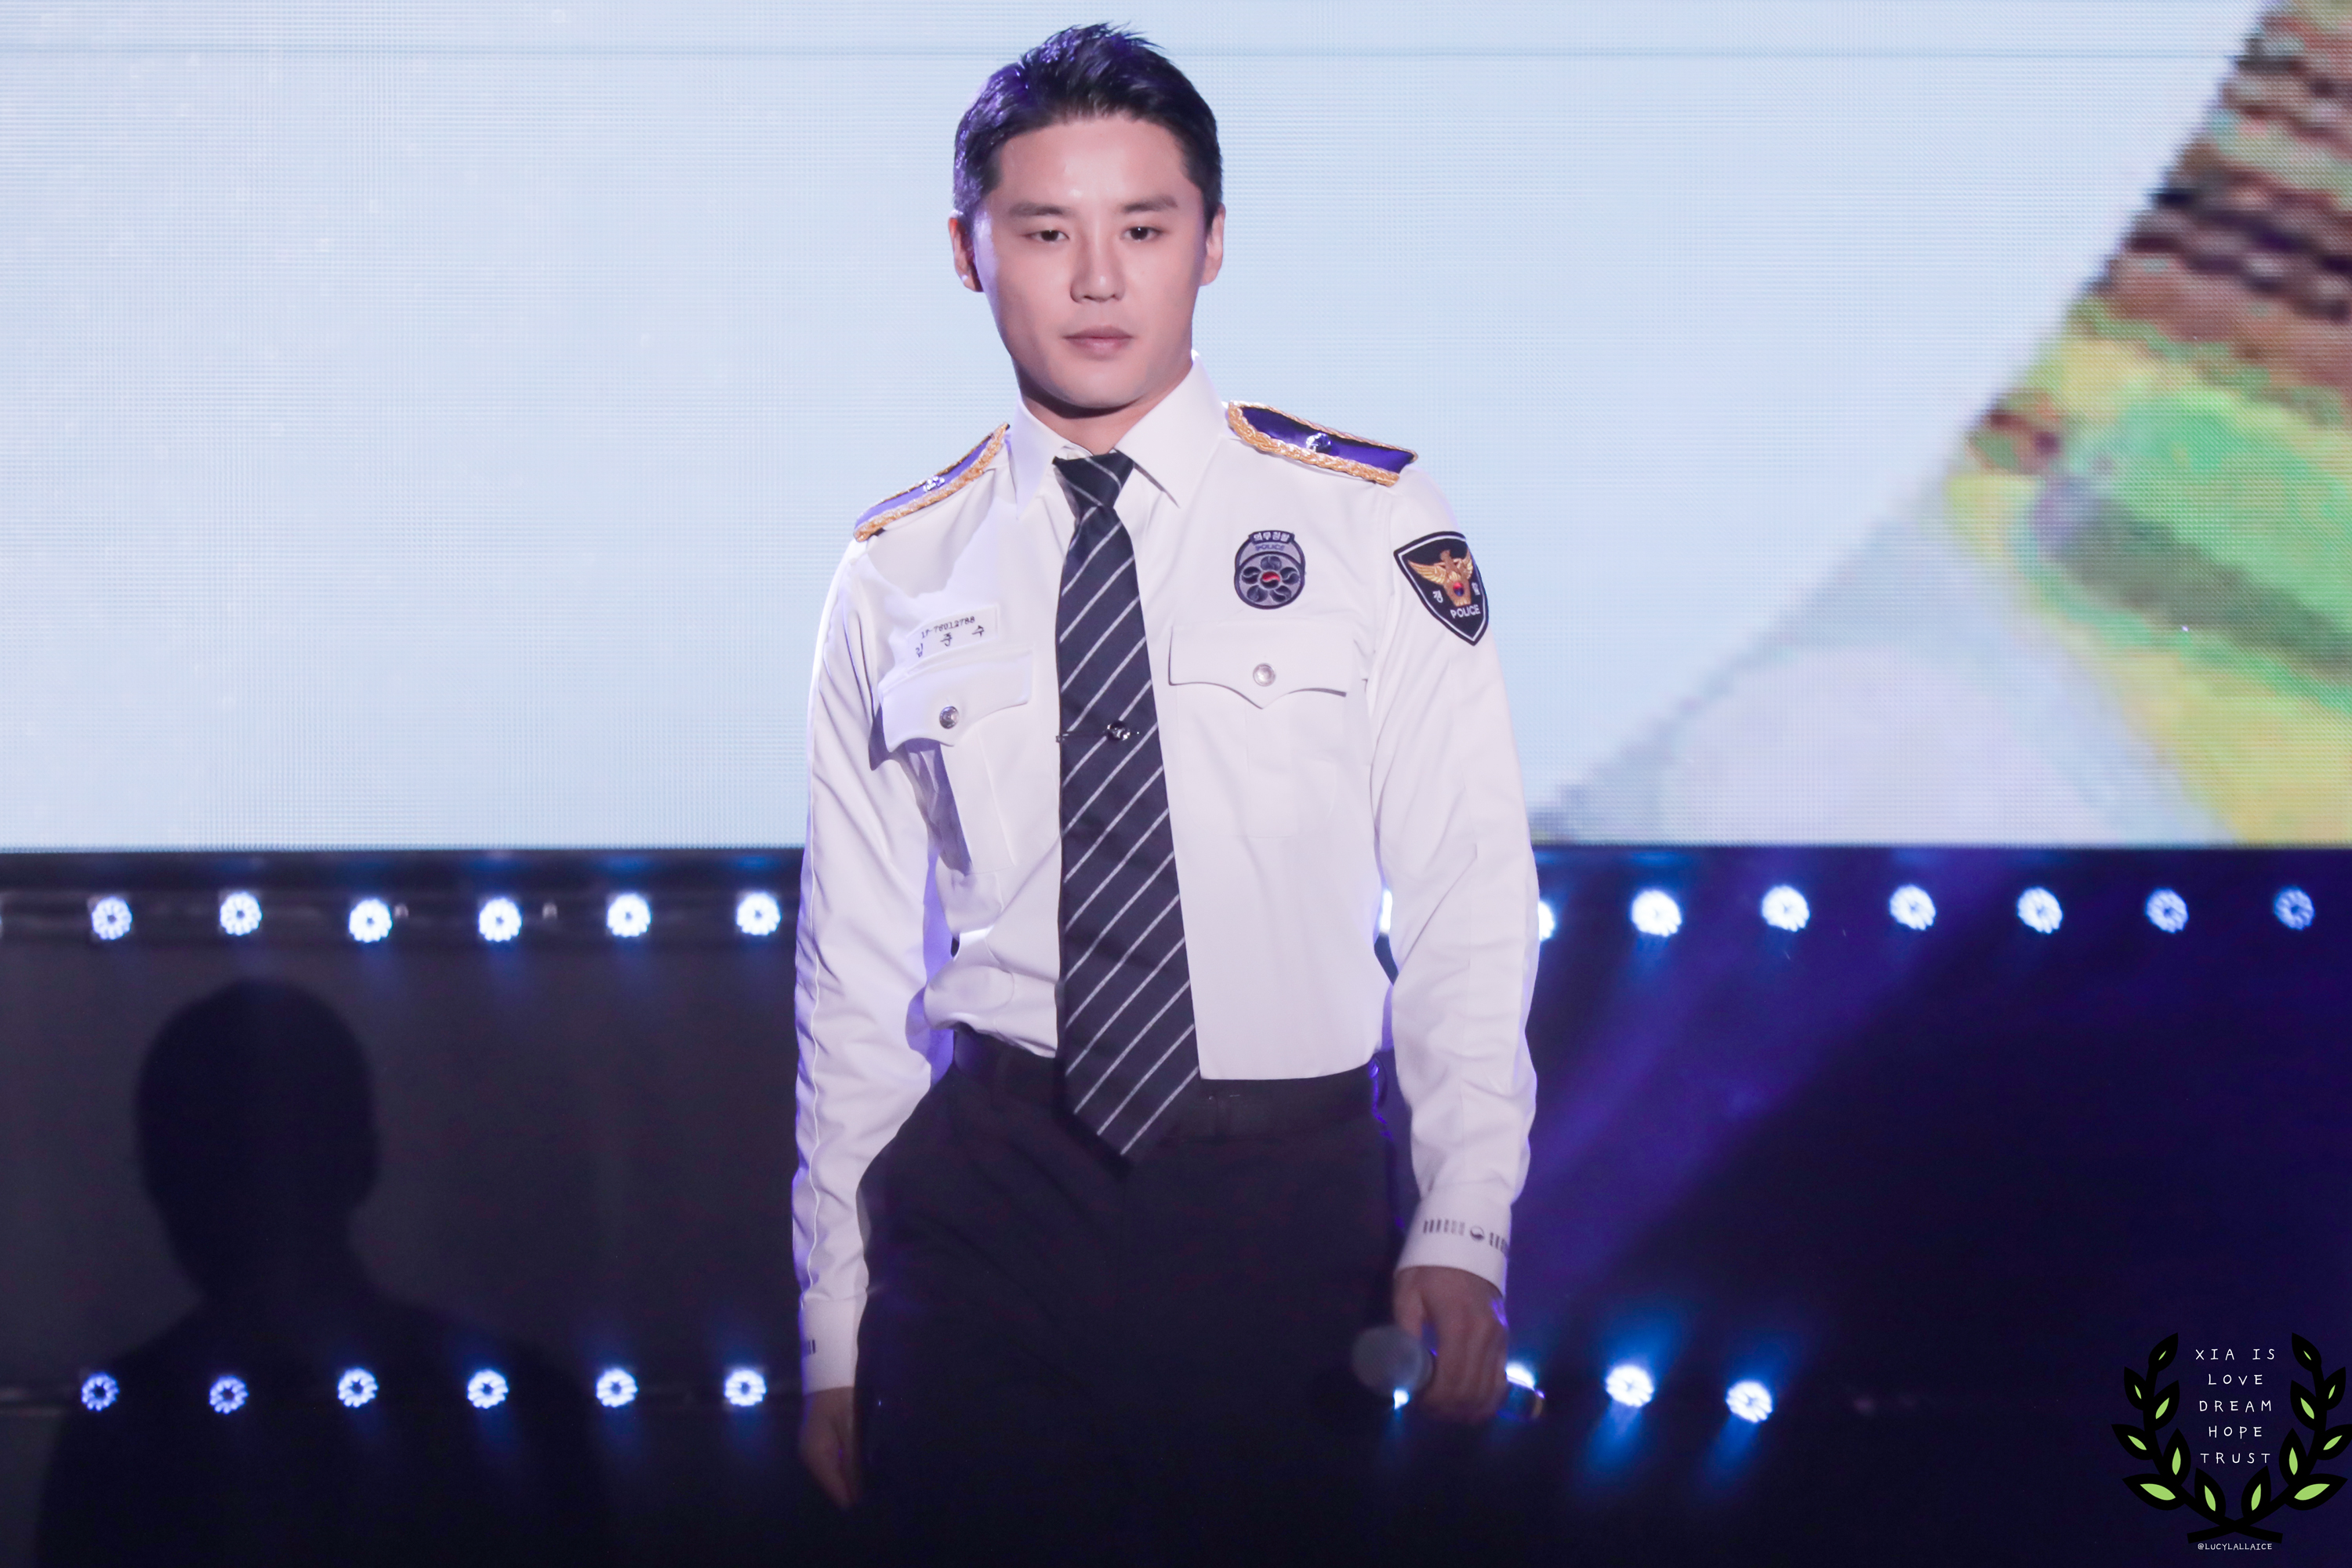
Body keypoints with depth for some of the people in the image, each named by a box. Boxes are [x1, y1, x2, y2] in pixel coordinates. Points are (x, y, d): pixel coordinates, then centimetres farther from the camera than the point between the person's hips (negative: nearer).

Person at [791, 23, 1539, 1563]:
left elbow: (1470, 905, -2)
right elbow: (856, 962, 8)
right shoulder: (899, 577, 5)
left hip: (1288, 1205, -1)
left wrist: (1463, 1230, -13)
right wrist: (834, 1331, 7)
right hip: (991, 1196, 1)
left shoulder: (1373, 529, 0)